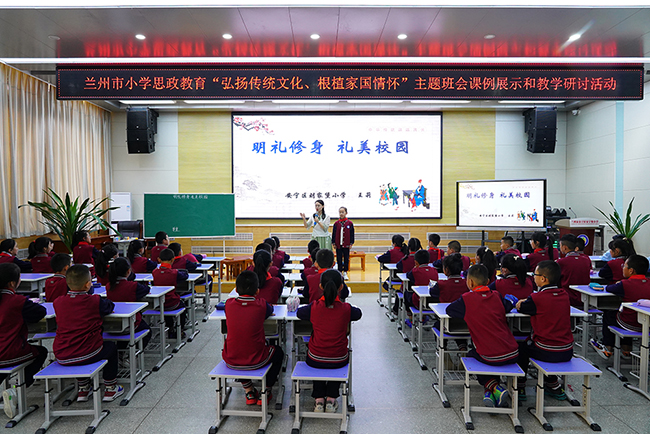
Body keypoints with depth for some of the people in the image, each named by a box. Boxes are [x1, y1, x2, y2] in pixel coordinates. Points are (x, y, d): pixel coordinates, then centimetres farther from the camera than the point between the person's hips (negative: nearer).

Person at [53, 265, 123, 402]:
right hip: (88, 354, -5)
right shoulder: (95, 301, -9)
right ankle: (110, 389, 30)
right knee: (111, 347, 25)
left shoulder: (58, 302, 2)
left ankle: (83, 389, 42)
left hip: (61, 357, 5)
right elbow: (109, 306, 10)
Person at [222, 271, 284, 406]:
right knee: (278, 352, 28)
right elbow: (270, 310, 12)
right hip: (255, 361, -2)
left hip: (231, 361, 2)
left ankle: (249, 391, 33)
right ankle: (266, 391, 25)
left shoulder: (229, 304, -7)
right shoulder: (261, 305, -11)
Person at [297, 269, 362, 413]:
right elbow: (358, 313, 7)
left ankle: (319, 398, 28)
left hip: (315, 360, 0)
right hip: (339, 361, 0)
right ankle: (331, 398, 29)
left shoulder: (314, 307, -15)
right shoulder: (346, 309, -15)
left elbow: (299, 312, 6)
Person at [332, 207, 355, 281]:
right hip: (338, 245, 0)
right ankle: (340, 272, 18)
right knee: (339, 259, 7)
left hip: (346, 245, 0)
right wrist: (333, 243, 0)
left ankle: (345, 273, 20)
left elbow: (352, 234, 1)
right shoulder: (336, 223, -1)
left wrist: (351, 243, -1)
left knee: (346, 259, 8)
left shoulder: (349, 223, -3)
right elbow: (334, 234, 3)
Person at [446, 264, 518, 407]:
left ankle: (494, 387, 8)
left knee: (470, 355, 27)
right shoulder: (496, 295, 5)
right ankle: (491, 392, 20)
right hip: (513, 354, 5)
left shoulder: (467, 298, -8)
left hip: (491, 357, -4)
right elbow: (509, 306, 24)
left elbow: (449, 310, 4)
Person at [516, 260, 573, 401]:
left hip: (547, 352, -5)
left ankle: (520, 387, 27)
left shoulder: (537, 298, -16)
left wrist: (523, 302, 22)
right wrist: (528, 301, 15)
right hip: (567, 352, 6)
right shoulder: (564, 295, 2)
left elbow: (520, 307, 2)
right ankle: (554, 385, 35)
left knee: (521, 347, 21)